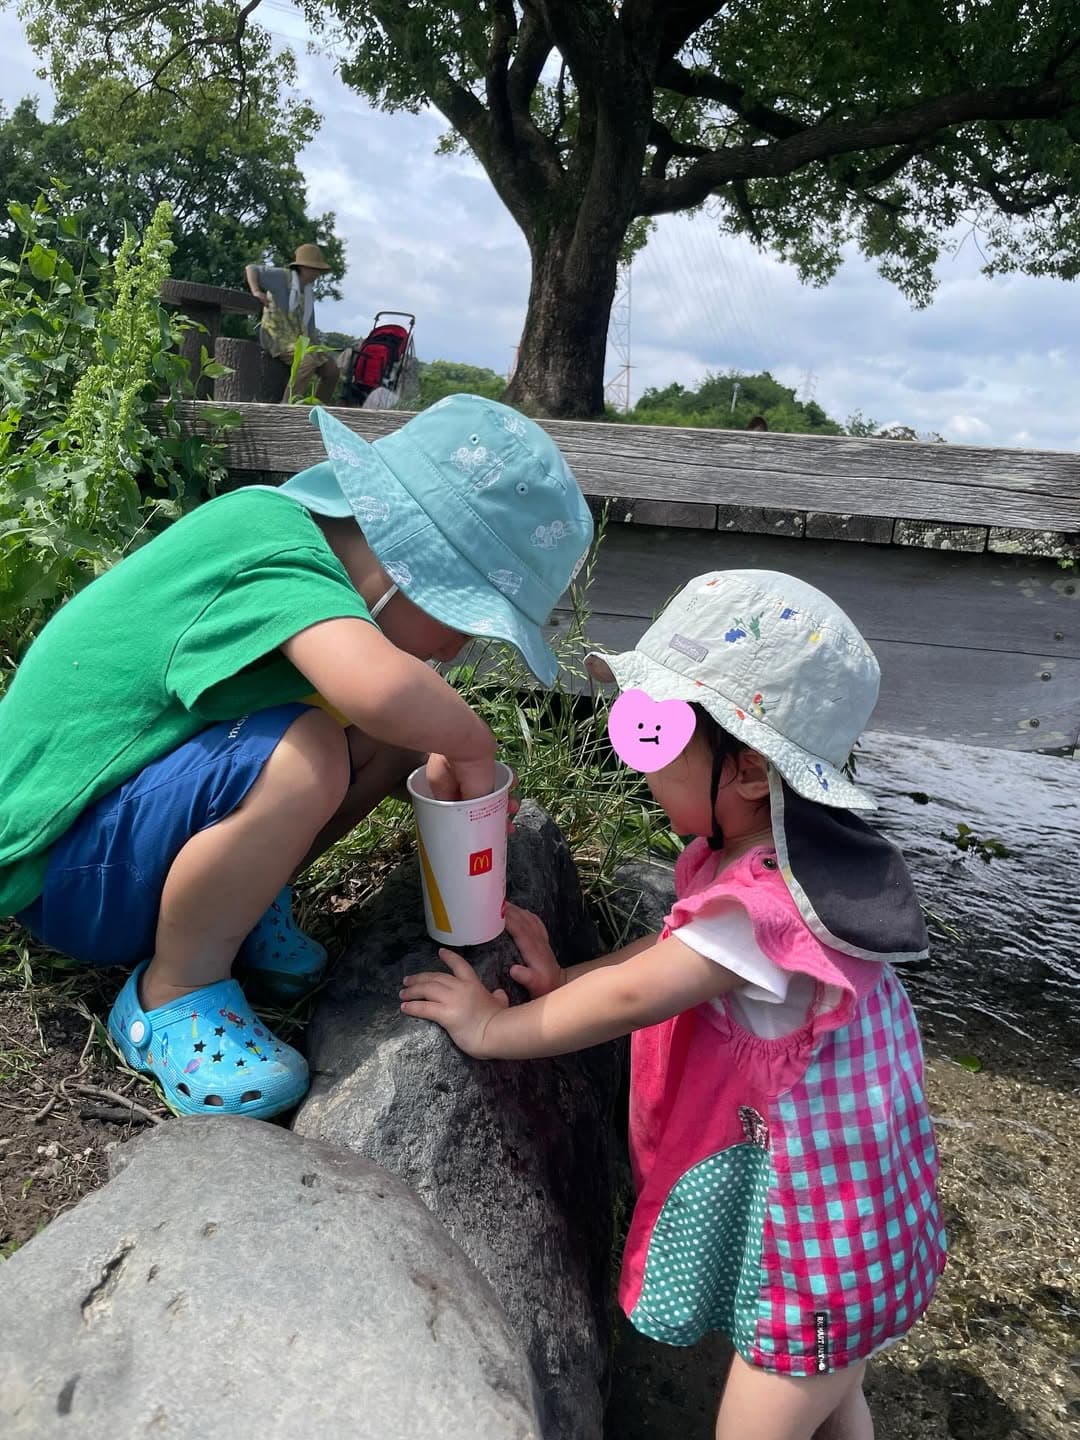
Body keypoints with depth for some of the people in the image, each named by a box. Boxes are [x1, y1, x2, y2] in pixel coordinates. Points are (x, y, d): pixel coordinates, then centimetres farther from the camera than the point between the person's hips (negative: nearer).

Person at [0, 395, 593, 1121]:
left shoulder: (289, 517, -2)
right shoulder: (283, 564, -28)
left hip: (137, 782, 8)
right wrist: (473, 741, -28)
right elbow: (381, 687, -48)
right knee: (300, 756, -36)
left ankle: (244, 899, 8)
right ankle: (172, 995, -12)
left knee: (404, 730, -4)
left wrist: (446, 743, -6)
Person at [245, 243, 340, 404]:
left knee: (332, 370, -3)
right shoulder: (282, 277, -4)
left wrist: (316, 345, 11)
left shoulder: (309, 291, 18)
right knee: (309, 360, -34)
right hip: (278, 337, -8)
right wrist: (256, 291, -20)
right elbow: (251, 269, -4)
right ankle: (287, 404, -30)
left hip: (300, 339, 8)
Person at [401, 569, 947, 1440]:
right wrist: (565, 978, -5)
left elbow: (633, 996, -28)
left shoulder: (766, 903, -34)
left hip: (824, 1230, -9)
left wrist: (493, 1028, -15)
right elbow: (676, 949, 5)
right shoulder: (763, 855, -4)